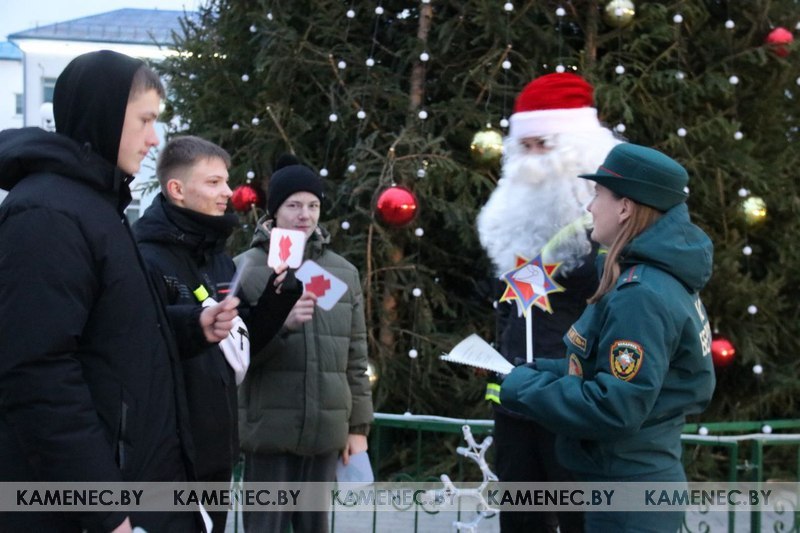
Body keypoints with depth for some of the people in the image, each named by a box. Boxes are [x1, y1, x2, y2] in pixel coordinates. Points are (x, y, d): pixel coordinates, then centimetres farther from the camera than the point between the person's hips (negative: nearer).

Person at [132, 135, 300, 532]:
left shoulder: (219, 259, 14)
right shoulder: (145, 259, -14)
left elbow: (242, 343, 19)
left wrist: (278, 298, 4)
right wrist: (196, 324, -43)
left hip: (215, 447, 9)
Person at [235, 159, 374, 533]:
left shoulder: (344, 273, 11)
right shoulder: (246, 269, -1)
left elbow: (355, 358, 13)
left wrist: (358, 426, 10)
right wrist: (280, 323, -21)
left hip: (325, 432, 4)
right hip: (270, 430, -4)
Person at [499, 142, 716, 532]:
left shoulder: (641, 296, -22)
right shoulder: (661, 280, 9)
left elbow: (614, 408, -26)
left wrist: (524, 390, -15)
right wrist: (536, 373, 7)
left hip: (629, 502, -9)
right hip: (639, 482, 9)